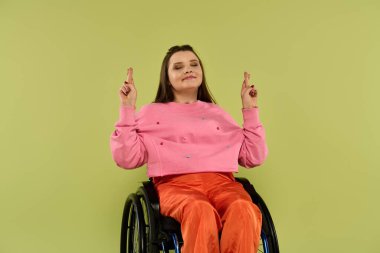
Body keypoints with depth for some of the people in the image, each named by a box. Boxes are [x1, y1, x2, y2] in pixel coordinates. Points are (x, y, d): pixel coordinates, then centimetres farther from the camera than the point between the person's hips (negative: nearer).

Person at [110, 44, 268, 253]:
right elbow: (126, 158, 8)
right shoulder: (151, 112, 21)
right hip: (175, 184, -2)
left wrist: (250, 109, 20)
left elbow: (254, 157, 21)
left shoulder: (218, 113, 28)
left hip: (221, 182, 3)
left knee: (244, 211, -36)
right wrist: (127, 108, 7)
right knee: (200, 212, -40)